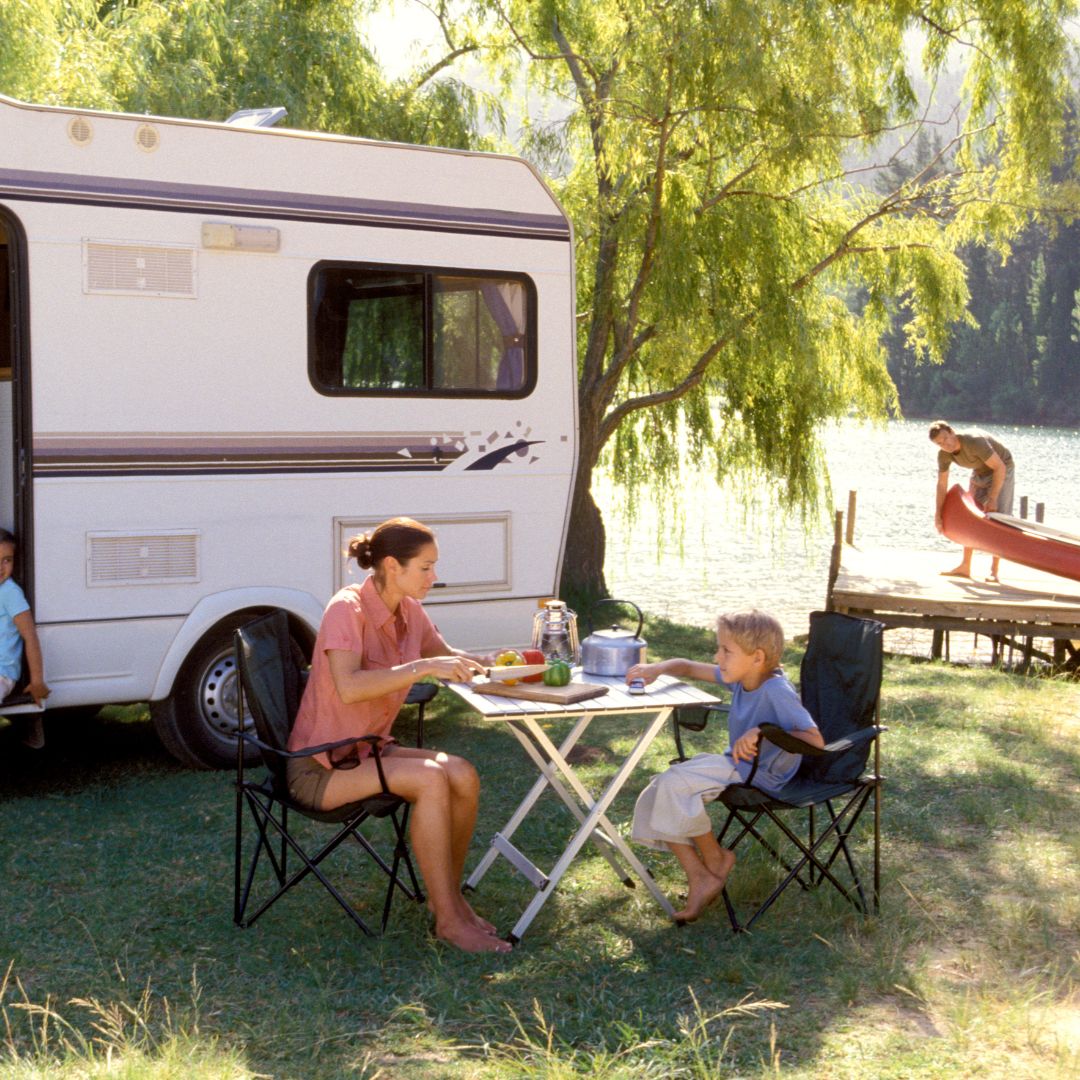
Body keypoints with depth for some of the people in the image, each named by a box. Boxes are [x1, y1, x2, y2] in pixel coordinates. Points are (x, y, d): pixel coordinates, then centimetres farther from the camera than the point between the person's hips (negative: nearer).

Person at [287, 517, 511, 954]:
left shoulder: (409, 611, 3)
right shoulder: (347, 609, -20)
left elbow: (446, 655, 22)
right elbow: (349, 688, -34)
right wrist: (424, 667, -36)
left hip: (369, 750, 8)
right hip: (319, 768, -8)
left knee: (463, 775, -16)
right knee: (431, 779, -28)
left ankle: (449, 896, -1)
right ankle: (447, 921, -20)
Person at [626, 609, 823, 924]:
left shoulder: (776, 692, -23)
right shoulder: (740, 678, 1)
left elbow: (815, 740, -29)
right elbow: (689, 667, 13)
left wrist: (763, 733, -35)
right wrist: (657, 669, -6)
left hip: (761, 774, -9)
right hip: (735, 764, 9)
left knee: (675, 783, -24)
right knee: (658, 791, -6)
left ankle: (716, 858, -1)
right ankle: (700, 878, -5)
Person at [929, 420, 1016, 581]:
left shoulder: (974, 442, -36)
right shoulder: (943, 454, -14)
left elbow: (1000, 467, -32)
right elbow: (942, 485, -6)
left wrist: (992, 498, -31)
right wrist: (938, 515, -10)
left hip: (1001, 471, -7)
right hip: (979, 473, 7)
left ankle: (994, 571, -14)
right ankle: (965, 567, 12)